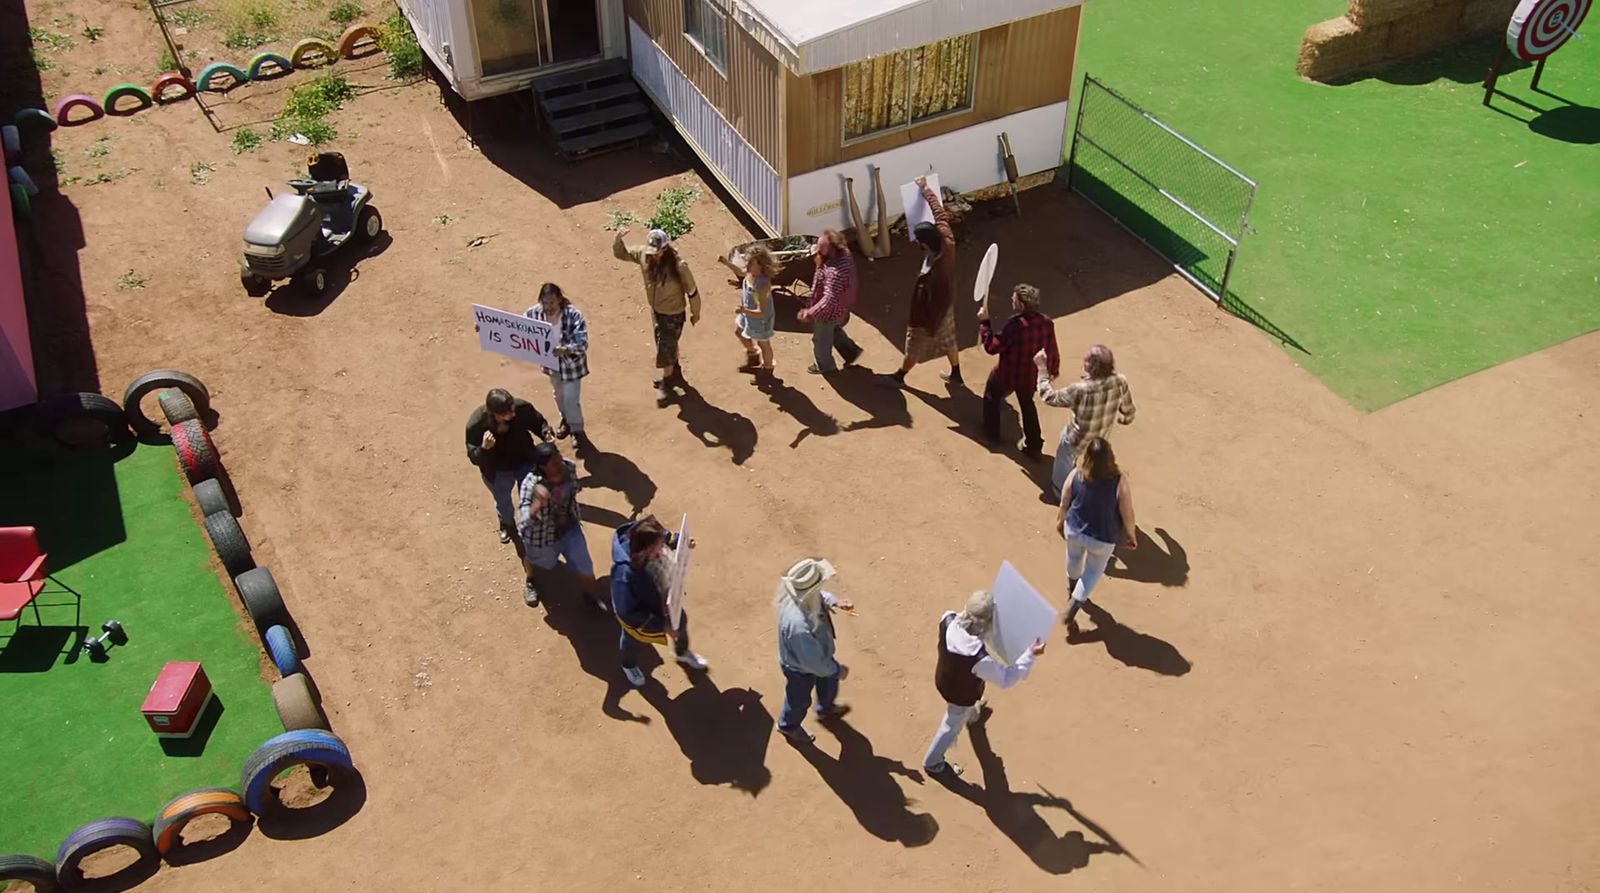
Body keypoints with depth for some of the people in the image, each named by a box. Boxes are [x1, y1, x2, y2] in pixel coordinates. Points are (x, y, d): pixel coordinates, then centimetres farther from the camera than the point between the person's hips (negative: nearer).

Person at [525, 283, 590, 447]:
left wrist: (565, 350, -55)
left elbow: (582, 344, -36)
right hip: (551, 363, 5)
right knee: (559, 395, 26)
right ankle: (566, 421, 55)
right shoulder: (534, 313, -20)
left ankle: (577, 430, 31)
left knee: (571, 399, 3)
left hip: (571, 364, -5)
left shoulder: (574, 315, -32)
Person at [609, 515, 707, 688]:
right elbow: (628, 612, -33)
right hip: (636, 613, -5)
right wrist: (662, 625, -28)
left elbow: (666, 538, -4)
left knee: (680, 621, 30)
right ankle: (629, 666, 66)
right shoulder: (625, 576, -49)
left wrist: (680, 541, -22)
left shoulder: (650, 542, -32)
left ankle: (682, 652, 67)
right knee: (633, 640, 29)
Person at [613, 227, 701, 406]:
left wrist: (695, 313, -5)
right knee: (669, 345, 27)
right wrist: (618, 240, -26)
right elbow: (621, 253, -3)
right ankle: (675, 371, 52)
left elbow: (692, 291, -18)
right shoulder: (644, 255, -18)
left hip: (673, 314, -6)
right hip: (656, 311, 6)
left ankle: (664, 383, 28)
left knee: (665, 350, 6)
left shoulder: (678, 266, -32)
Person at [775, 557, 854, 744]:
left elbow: (819, 596, 2)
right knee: (800, 700, 26)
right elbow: (814, 663, -35)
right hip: (801, 668, -7)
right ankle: (788, 725, 60)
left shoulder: (798, 594, -27)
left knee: (829, 681, 35)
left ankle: (826, 708, 67)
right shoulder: (799, 627, -50)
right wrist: (838, 670, -18)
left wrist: (834, 601, -15)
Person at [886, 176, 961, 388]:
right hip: (947, 306, 7)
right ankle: (956, 374, 47)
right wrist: (925, 188, -1)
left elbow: (926, 302, -29)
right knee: (948, 340, 28)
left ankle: (900, 377, 40)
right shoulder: (948, 243, -24)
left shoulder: (931, 273, -43)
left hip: (932, 312, -7)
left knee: (915, 347, 17)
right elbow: (940, 214, -10)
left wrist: (926, 325, -15)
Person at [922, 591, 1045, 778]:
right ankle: (932, 763, 50)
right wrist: (1031, 655, -27)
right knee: (952, 727, 25)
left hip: (943, 680, 6)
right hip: (961, 696, -6)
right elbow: (1006, 679, -27)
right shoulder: (980, 659, -46)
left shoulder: (948, 621, -33)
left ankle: (972, 715, 77)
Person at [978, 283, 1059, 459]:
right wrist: (1054, 369, 18)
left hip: (1007, 375, -5)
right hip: (1031, 376, 5)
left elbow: (992, 347, -25)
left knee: (991, 398, 25)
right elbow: (1053, 350, 0)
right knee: (1027, 405, 28)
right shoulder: (1047, 322, -13)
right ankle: (1034, 447, 33)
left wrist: (984, 322, -16)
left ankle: (992, 435, 39)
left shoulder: (1015, 324, -32)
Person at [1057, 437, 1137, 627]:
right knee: (1094, 570, 24)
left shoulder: (1076, 475, -21)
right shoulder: (1120, 482, -29)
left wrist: (1060, 521, 14)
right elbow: (1127, 514, -19)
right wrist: (1131, 535, 1)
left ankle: (1072, 588, 62)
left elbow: (1064, 504, -7)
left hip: (1074, 530, 3)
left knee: (1074, 557, 34)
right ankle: (1072, 608, 19)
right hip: (1102, 539, -3)